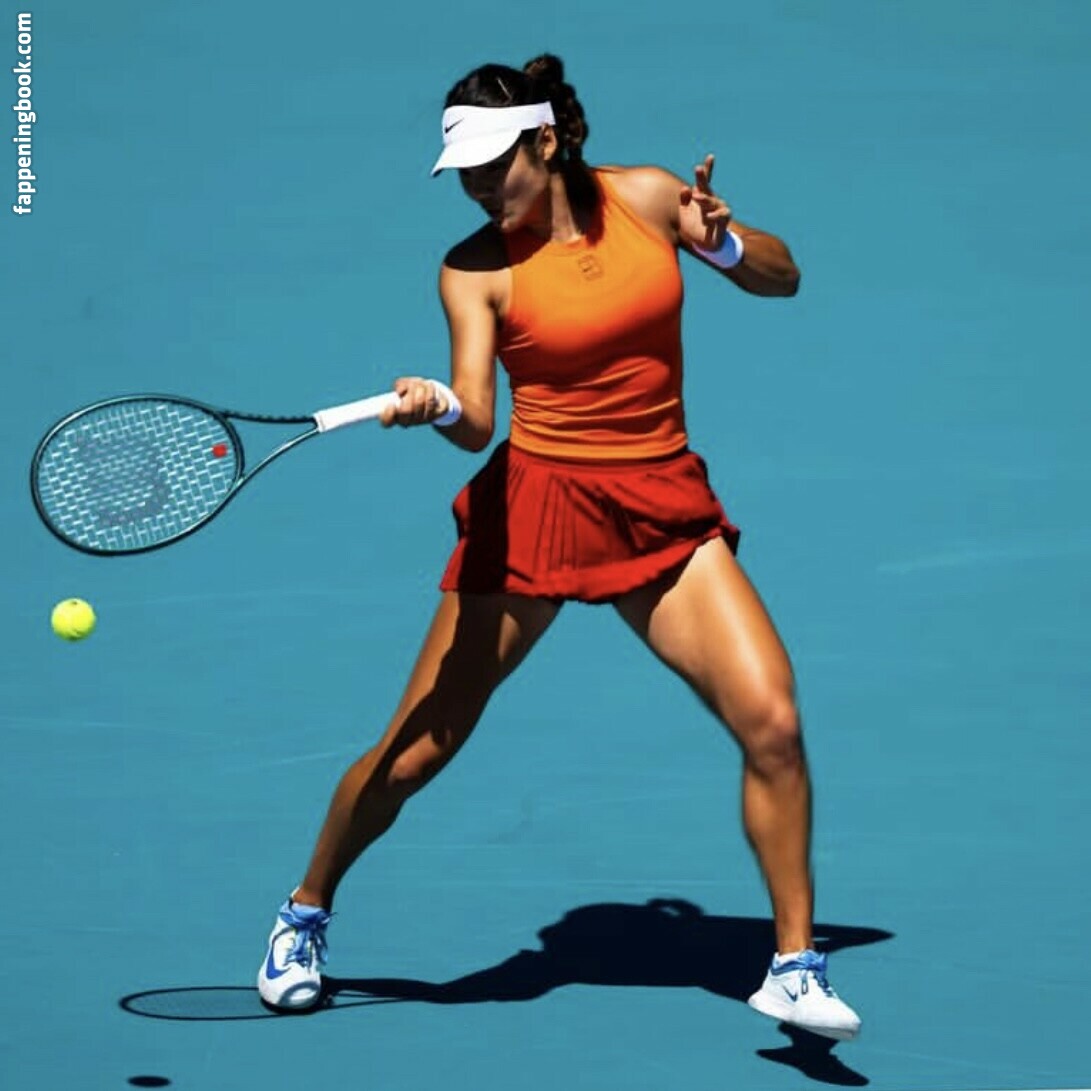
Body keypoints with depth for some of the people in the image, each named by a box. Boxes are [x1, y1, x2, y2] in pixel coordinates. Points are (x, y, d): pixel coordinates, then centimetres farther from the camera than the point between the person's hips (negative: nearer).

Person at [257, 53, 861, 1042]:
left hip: (664, 506, 2)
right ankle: (306, 915, 28)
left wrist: (721, 242, -11)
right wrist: (440, 408, -39)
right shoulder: (476, 268, -6)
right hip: (533, 504, -2)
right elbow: (476, 419, -16)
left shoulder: (646, 198, 1)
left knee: (771, 720, -15)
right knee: (416, 748, 1)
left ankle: (795, 965, 0)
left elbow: (783, 277, 10)